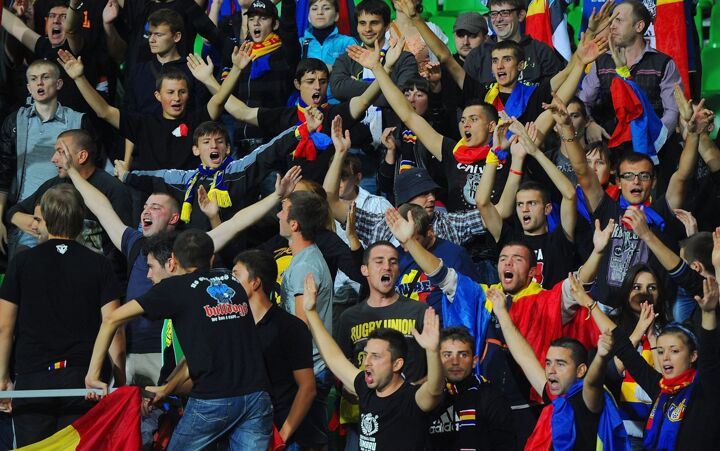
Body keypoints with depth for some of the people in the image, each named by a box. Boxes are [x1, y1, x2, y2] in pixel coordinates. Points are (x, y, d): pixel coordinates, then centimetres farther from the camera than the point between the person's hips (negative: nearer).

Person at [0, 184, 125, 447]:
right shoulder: (99, 265, 3)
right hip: (82, 376, 0)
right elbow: (113, 328, -1)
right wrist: (120, 382, 6)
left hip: (32, 377, 0)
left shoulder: (22, 263, 3)